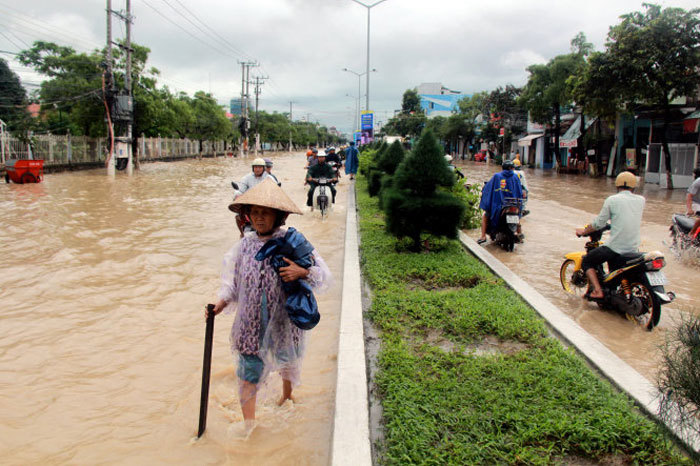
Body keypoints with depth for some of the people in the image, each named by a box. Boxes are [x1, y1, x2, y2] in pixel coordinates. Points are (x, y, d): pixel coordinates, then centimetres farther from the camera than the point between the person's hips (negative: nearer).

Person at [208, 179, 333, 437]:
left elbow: (325, 275, -10)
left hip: (284, 320, -1)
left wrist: (303, 272, -29)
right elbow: (232, 281, 5)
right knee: (248, 373, 1)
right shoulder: (244, 246, -4)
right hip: (251, 322, 1)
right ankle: (248, 424, 22)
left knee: (288, 360, 23)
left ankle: (287, 395, 55)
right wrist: (222, 302, -12)